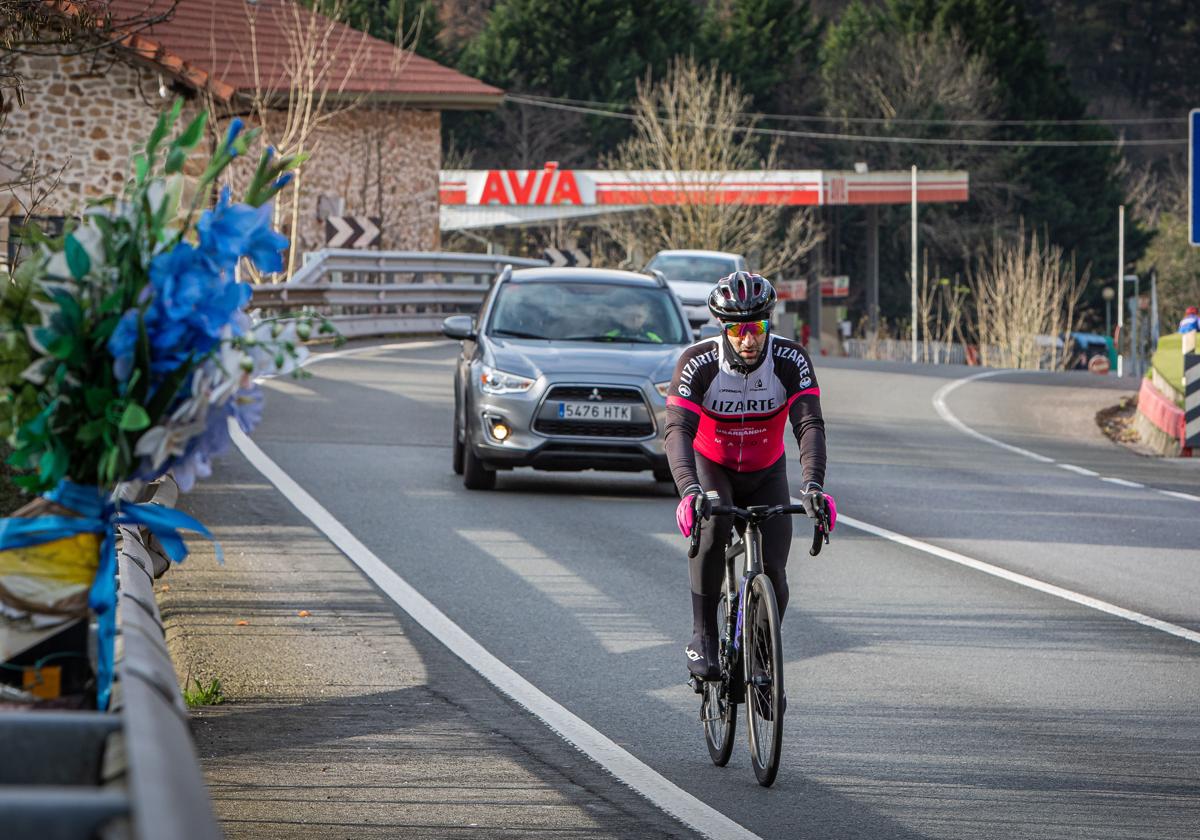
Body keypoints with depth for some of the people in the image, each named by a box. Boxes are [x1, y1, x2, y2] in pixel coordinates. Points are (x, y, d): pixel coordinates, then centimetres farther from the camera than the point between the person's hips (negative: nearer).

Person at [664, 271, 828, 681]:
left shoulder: (791, 360, -22)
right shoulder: (698, 362, -26)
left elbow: (810, 426, -31)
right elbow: (678, 431, -35)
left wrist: (813, 485, -48)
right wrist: (689, 491, -53)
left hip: (765, 474, 2)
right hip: (710, 466, -2)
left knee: (773, 572, -11)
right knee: (713, 525, -35)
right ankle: (703, 635, -23)